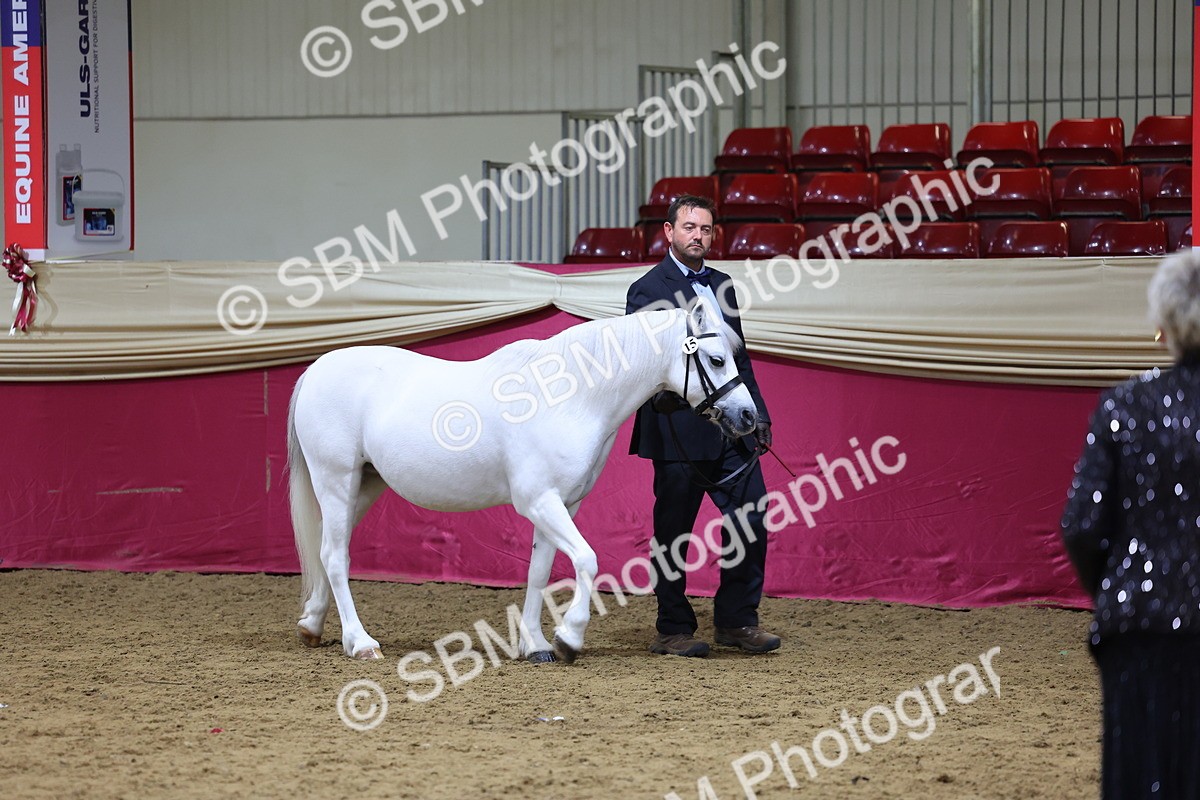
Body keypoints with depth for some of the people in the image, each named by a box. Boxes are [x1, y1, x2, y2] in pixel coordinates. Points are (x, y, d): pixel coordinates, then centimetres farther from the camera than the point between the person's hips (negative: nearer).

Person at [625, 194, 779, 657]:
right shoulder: (647, 291, -4)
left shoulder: (722, 286, 16)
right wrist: (661, 393, -30)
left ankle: (737, 621, 13)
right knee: (673, 532, 2)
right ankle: (674, 631, 11)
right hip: (679, 430, -6)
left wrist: (757, 412, 15)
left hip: (732, 428, 6)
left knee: (751, 519, 2)